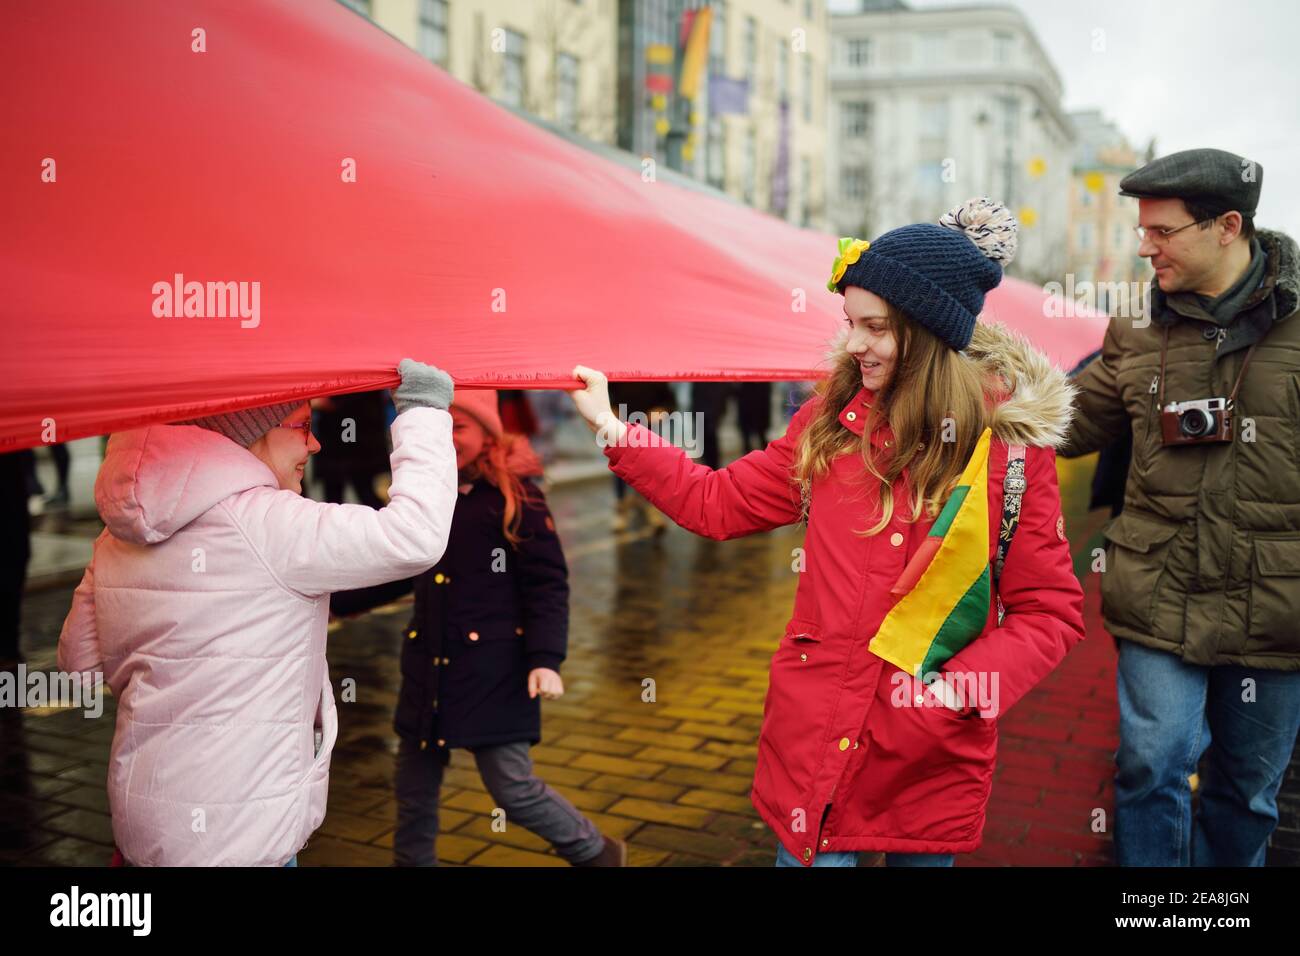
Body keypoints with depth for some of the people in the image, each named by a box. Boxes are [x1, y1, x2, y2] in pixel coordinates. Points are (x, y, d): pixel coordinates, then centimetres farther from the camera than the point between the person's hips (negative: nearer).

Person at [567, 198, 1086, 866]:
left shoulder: (1011, 444, -9)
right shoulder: (831, 420, 0)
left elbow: (1051, 612, -5)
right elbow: (718, 503, 7)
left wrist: (956, 688, -19)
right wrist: (610, 427, 4)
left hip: (932, 755, -1)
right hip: (813, 733, 2)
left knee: (921, 856, 17)